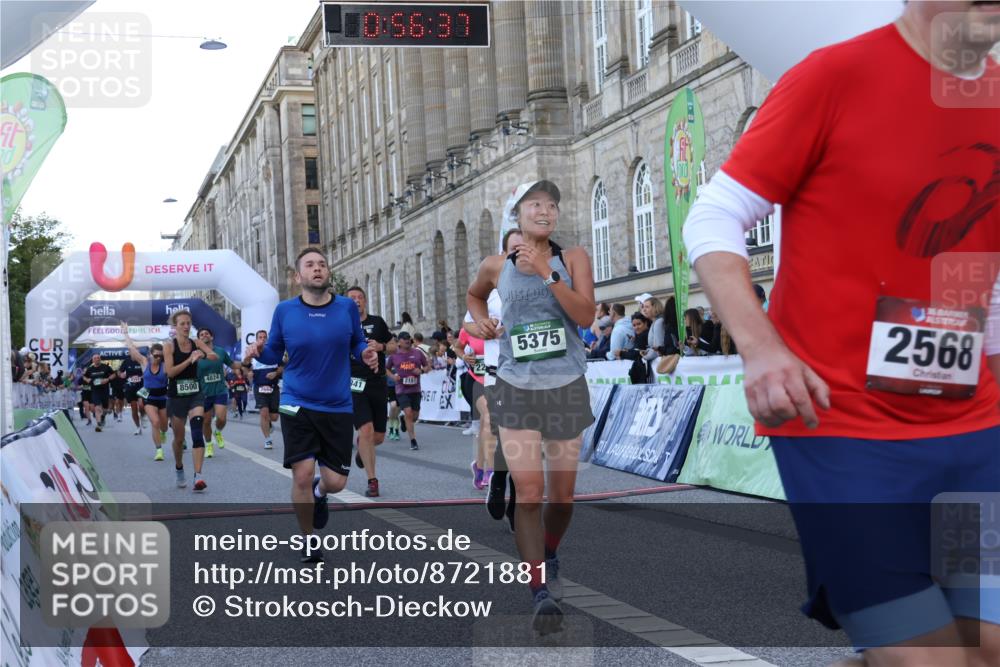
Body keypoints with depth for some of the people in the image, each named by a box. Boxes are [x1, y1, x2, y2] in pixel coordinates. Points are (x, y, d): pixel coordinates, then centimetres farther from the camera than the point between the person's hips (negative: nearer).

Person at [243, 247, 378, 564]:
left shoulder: (347, 307, -3)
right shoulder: (284, 311, -4)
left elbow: (357, 342, 11)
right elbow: (274, 354, 6)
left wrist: (366, 353, -11)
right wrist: (259, 351, -15)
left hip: (338, 407, 1)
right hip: (298, 405, -1)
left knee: (336, 481, 1)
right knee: (302, 474, -11)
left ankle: (319, 492, 41)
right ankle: (308, 539, 14)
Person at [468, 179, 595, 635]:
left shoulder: (572, 259, -2)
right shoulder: (496, 267, 1)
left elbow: (586, 316, -16)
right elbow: (474, 295, 24)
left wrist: (547, 272, -22)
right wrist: (481, 321, 4)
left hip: (567, 387, 1)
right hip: (517, 388, -1)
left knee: (562, 490, 12)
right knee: (528, 492, -12)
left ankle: (549, 556, 39)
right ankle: (542, 593, -11)